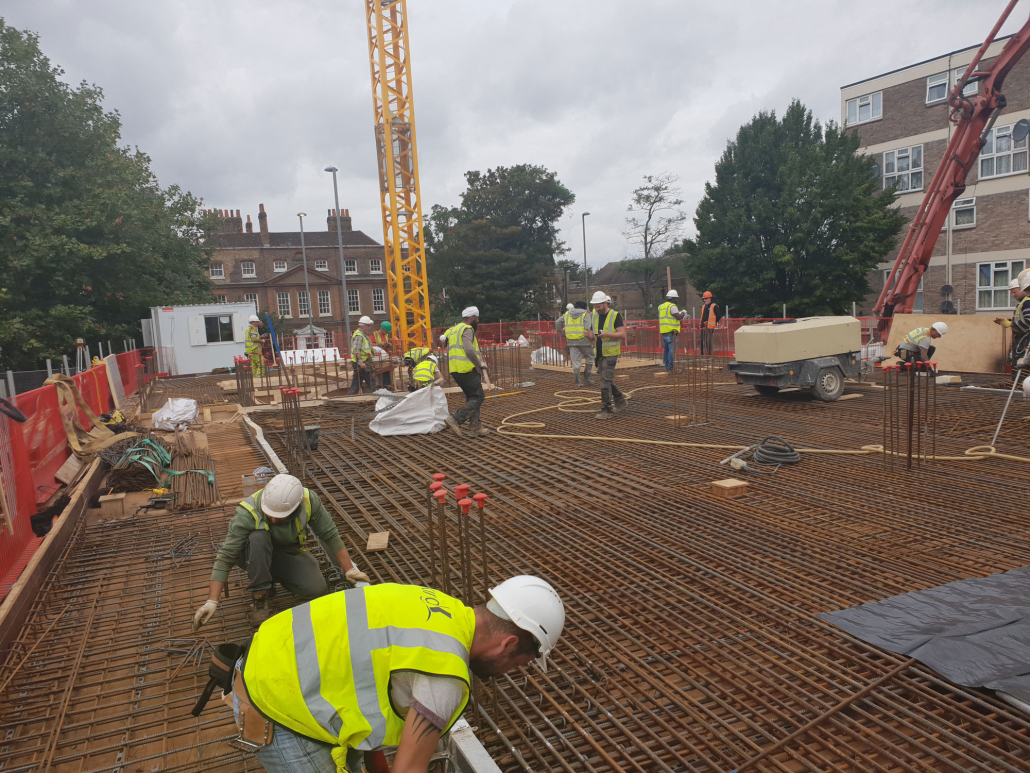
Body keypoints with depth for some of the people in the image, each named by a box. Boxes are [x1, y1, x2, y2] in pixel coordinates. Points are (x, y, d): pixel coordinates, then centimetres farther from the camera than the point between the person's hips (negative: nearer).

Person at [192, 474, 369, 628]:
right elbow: (225, 557, -33)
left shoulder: (308, 501, -28)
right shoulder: (248, 513, -34)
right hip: (256, 554, -3)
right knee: (258, 536, -38)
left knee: (317, 588, -21)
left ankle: (274, 576, 10)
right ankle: (260, 595, -18)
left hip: (289, 553, 3)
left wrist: (349, 569, -13)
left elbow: (330, 535, -15)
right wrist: (212, 601, -37)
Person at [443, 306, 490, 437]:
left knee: (472, 397, 14)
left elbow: (449, 353, 25)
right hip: (467, 369, -10)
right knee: (478, 397, -6)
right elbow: (469, 350, -22)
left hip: (455, 370, 10)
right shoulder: (467, 329, -8)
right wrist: (481, 365, -11)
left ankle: (475, 427, 13)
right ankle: (456, 419, -13)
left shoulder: (453, 330, 23)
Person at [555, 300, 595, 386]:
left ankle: (577, 381, 6)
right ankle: (586, 377, 12)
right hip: (584, 340, -4)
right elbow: (587, 328, -12)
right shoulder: (586, 314, 1)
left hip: (571, 341, 4)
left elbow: (557, 323, 12)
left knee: (575, 361, 6)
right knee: (589, 357, 15)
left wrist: (560, 333, 20)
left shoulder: (567, 314, 15)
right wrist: (591, 338, -8)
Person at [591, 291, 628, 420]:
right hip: (599, 353, 7)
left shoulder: (615, 315, -8)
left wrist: (607, 334, -28)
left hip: (610, 353, -7)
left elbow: (622, 334, -14)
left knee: (606, 381, -11)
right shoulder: (595, 316, 13)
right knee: (607, 380, 14)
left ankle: (607, 410, -7)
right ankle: (620, 400, 32)